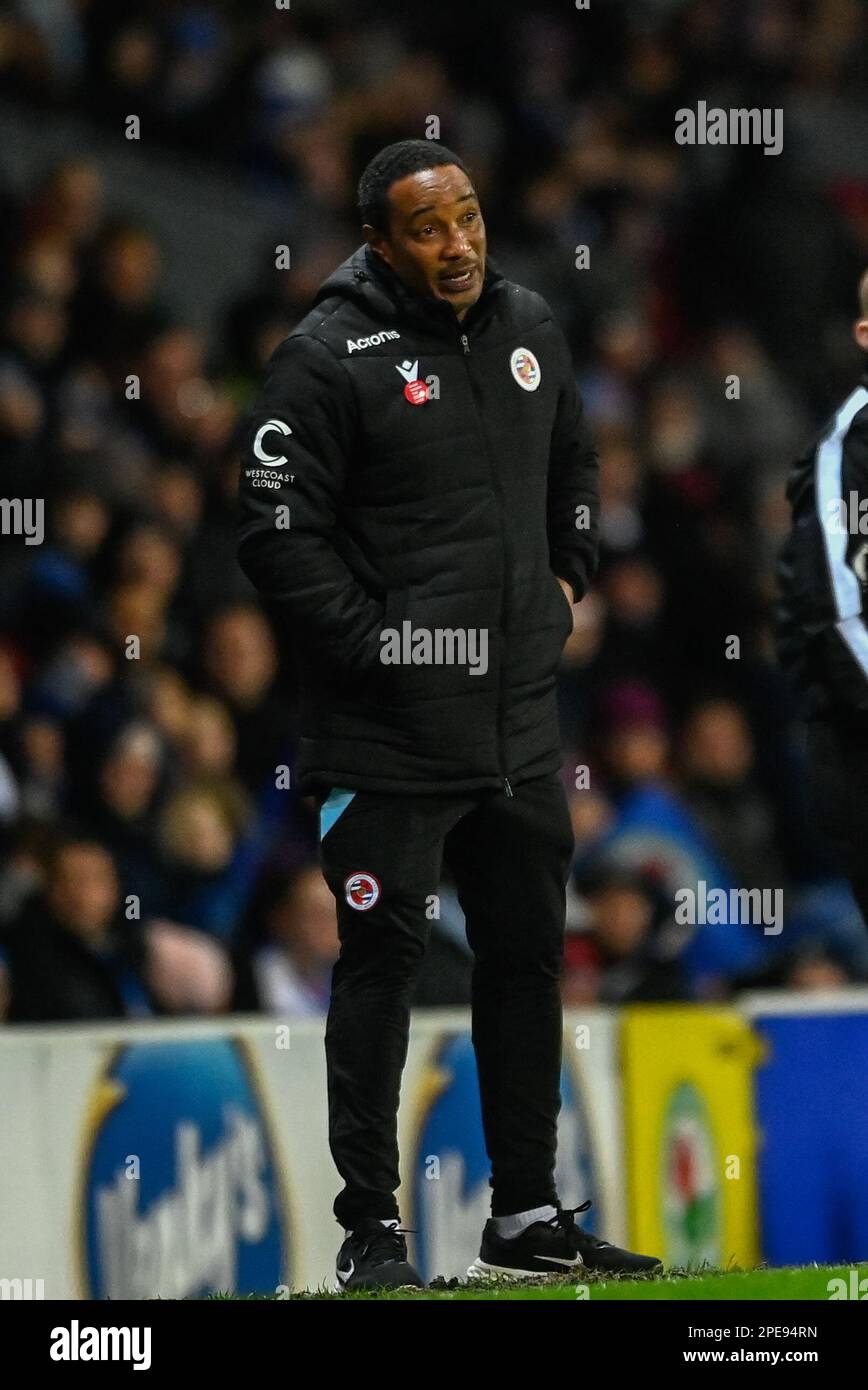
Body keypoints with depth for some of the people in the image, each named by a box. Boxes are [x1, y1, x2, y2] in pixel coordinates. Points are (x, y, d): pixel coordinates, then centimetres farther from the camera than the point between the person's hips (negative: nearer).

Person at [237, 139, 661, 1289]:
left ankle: (526, 1218, 23)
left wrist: (566, 579, 16)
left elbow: (574, 464, 26)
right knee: (382, 963, -2)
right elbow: (279, 534, -14)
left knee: (527, 956, 12)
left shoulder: (528, 328, 9)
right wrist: (373, 644, -16)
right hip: (387, 735, -7)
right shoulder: (329, 358, -12)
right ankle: (370, 1231, 4)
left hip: (520, 724, 7)